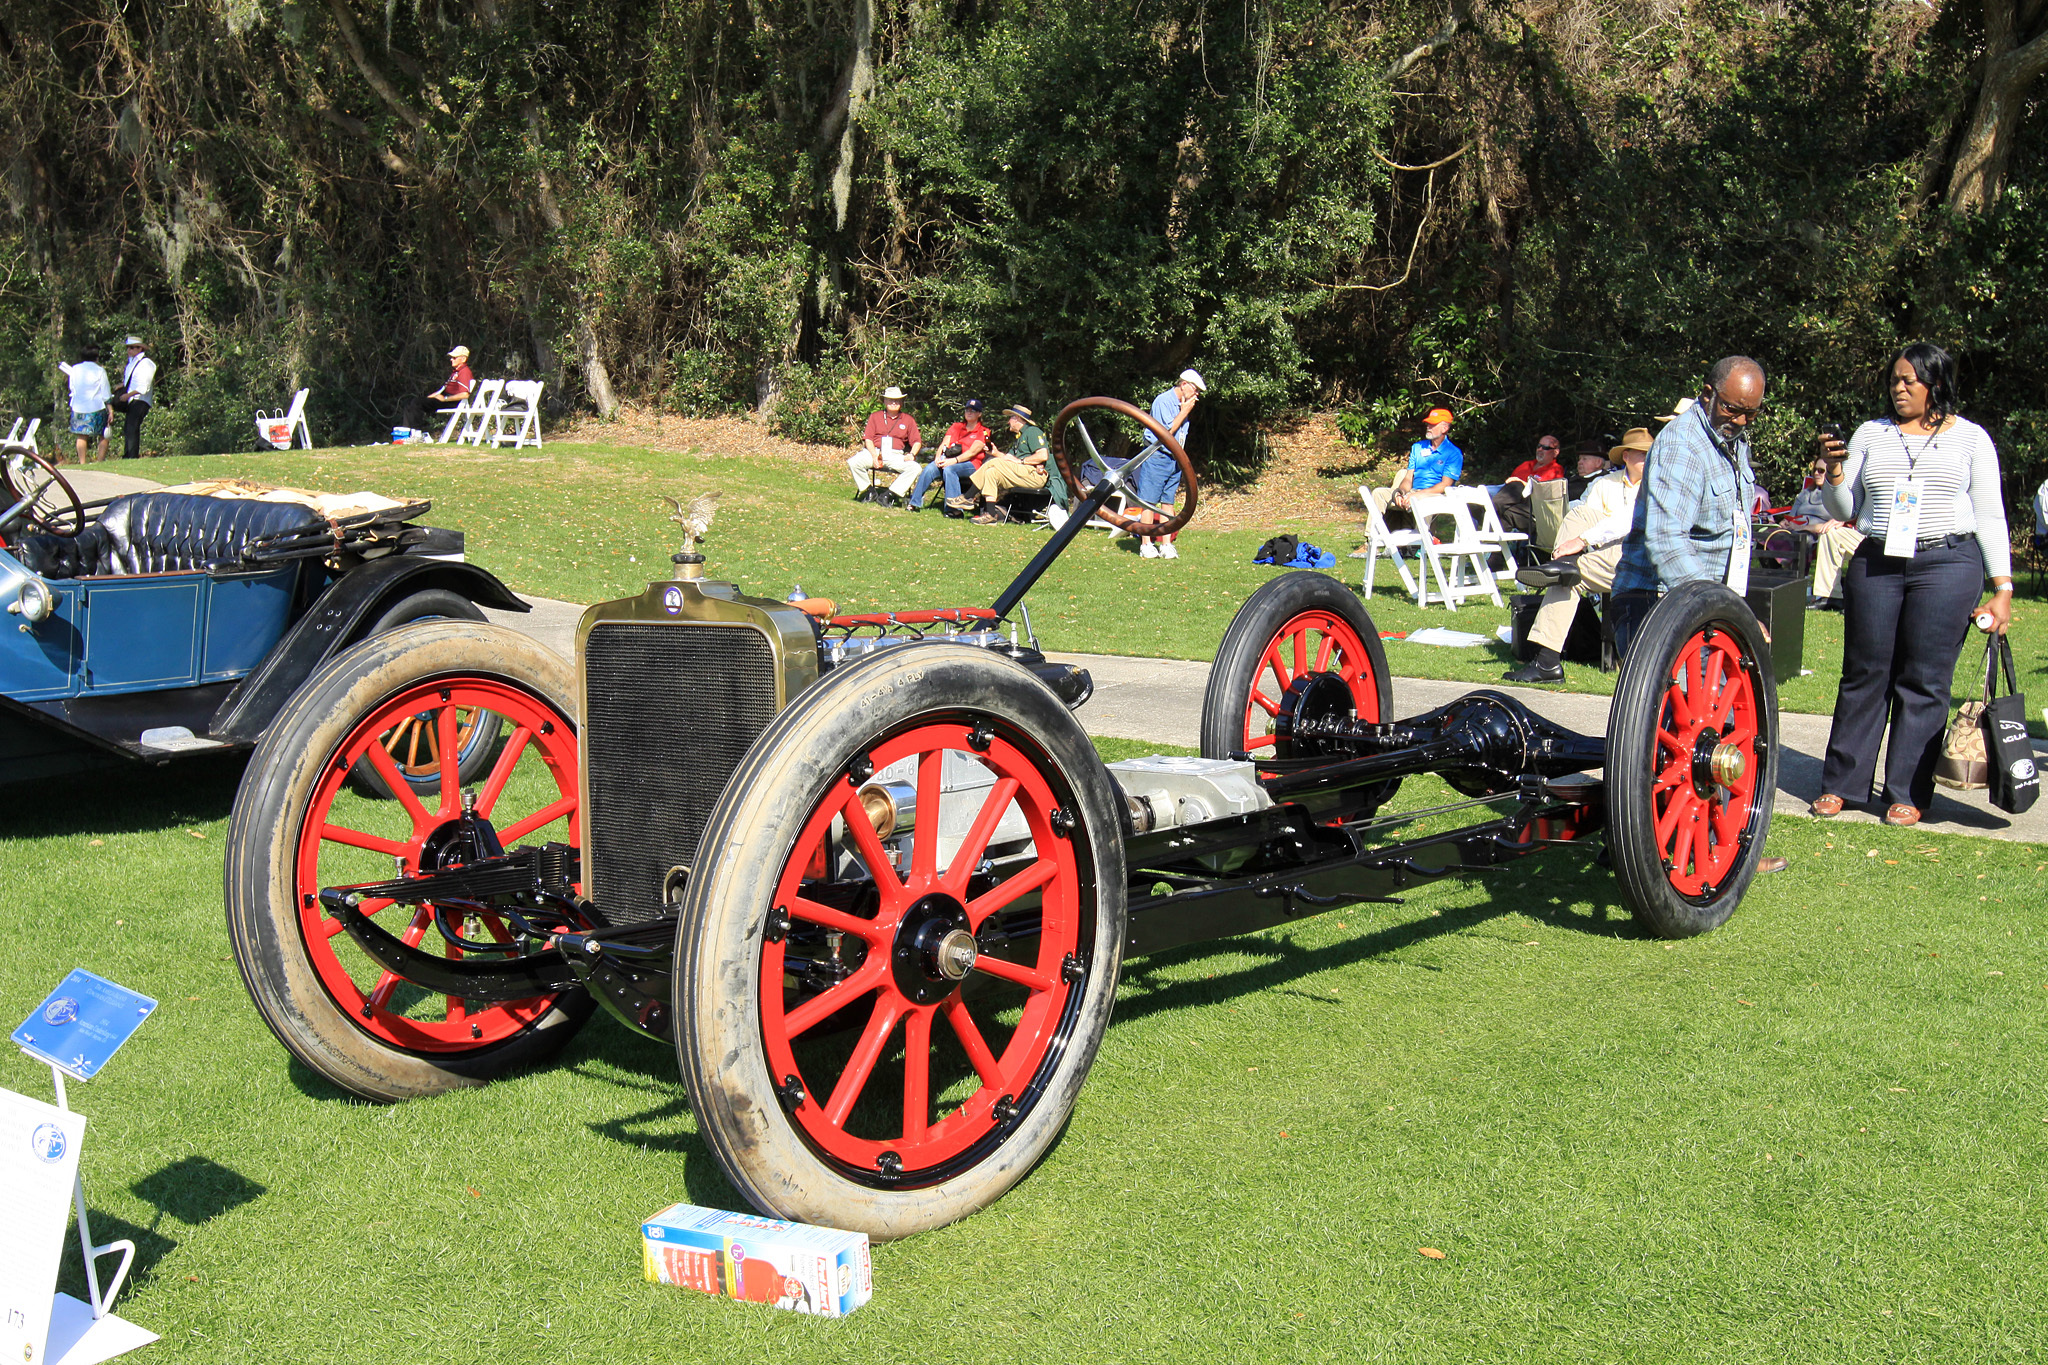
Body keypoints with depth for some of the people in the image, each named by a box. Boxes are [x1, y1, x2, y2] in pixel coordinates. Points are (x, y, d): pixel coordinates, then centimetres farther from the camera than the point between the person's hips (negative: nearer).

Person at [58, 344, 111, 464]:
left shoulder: (75, 369, 5)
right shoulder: (100, 371, -6)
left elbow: (72, 388, 14)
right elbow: (106, 395, -6)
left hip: (78, 408, 4)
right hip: (96, 408, -4)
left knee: (82, 436, 9)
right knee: (103, 436, 3)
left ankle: (82, 462, 6)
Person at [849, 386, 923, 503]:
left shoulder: (908, 420, 15)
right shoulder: (875, 417, 15)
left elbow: (917, 441, 9)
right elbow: (868, 438, 5)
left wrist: (912, 454, -13)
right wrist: (874, 456, -13)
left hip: (895, 455, 0)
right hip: (874, 451, 0)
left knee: (914, 468, -28)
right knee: (853, 462, -27)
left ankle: (888, 494, -24)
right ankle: (870, 491, -8)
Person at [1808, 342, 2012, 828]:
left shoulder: (1970, 438, 7)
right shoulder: (1871, 434, 12)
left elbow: (1990, 517, 7)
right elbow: (1844, 509, 13)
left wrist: (2003, 588, 0)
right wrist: (1834, 471, -7)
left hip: (1947, 564, -2)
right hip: (1876, 563, 2)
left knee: (1925, 681, -1)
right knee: (1864, 674, 4)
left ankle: (1908, 794, 6)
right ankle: (1841, 783, 12)